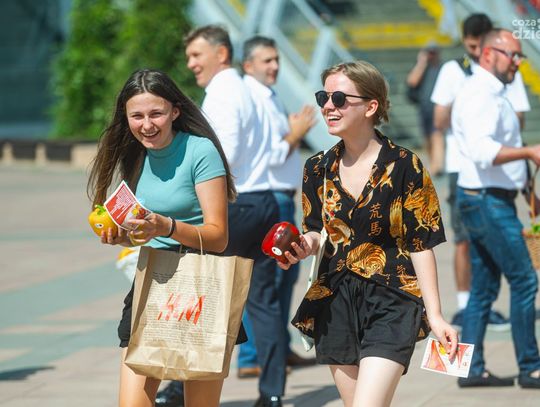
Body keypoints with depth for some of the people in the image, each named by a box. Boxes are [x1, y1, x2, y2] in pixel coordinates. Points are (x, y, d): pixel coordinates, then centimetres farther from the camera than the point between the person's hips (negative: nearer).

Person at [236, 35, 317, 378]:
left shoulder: (270, 98, 16)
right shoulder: (252, 100, -16)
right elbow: (268, 155, -21)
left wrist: (296, 134, 8)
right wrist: (294, 135, -11)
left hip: (282, 197, 11)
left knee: (287, 272, 18)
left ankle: (280, 349, 28)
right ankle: (250, 359, -5)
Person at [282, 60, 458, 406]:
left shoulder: (404, 166, -8)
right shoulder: (318, 169, 6)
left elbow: (421, 245, -6)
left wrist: (435, 315, -10)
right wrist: (306, 245, -10)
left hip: (391, 303, -5)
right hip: (336, 301, 5)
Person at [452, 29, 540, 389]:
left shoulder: (492, 94, 17)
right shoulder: (480, 95, -16)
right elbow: (483, 151, -29)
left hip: (488, 200, 10)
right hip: (489, 200, -10)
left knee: (484, 287, 10)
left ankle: (472, 369, 12)